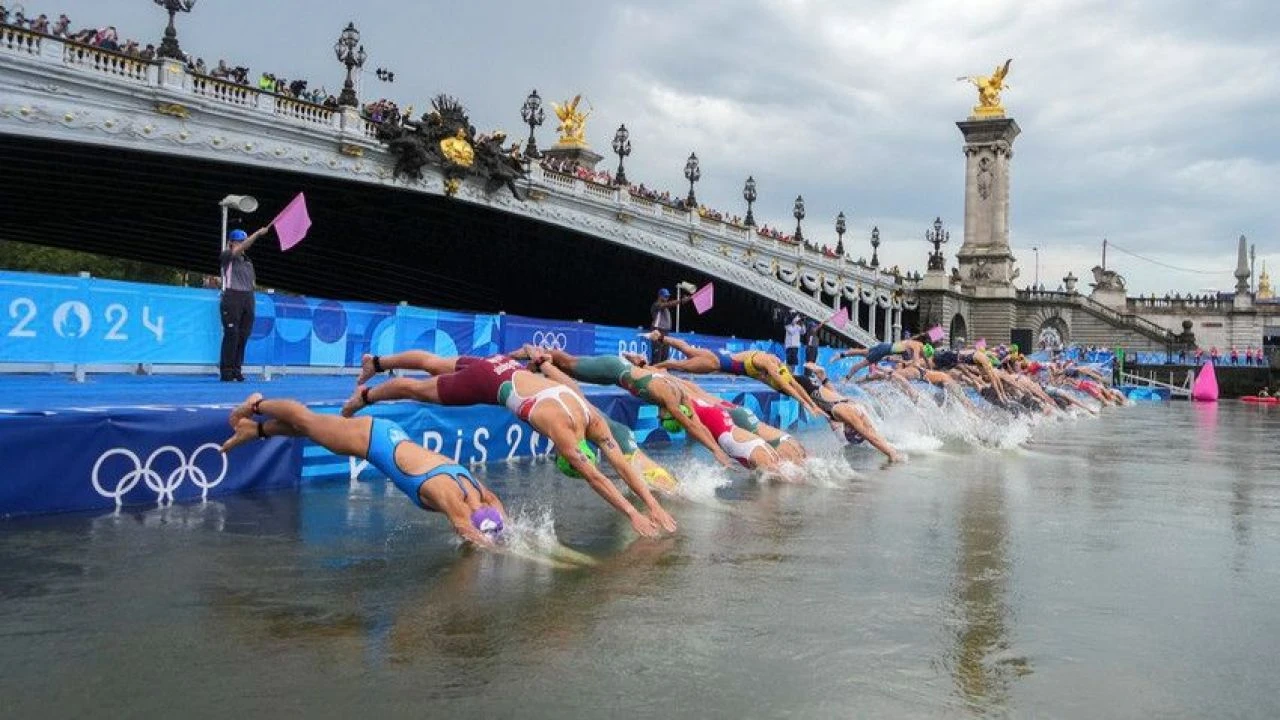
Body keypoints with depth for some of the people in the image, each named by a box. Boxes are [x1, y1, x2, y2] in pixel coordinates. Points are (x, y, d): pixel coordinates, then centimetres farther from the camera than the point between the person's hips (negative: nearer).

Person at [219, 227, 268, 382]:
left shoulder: (248, 261, 20)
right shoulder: (227, 256, 2)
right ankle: (226, 371, -6)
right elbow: (240, 249, -16)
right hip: (232, 298, -6)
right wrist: (257, 234, -23)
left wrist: (251, 302, 14)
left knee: (243, 335, 3)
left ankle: (236, 369, 8)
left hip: (248, 299, 6)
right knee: (231, 335, -9)